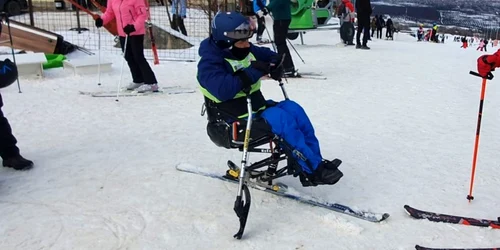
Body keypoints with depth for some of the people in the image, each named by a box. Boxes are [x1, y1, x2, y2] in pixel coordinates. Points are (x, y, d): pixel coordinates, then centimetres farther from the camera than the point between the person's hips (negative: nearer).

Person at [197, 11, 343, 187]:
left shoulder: (245, 51, 6)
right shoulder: (209, 63, -17)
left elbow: (268, 55, 22)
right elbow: (223, 89, -36)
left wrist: (275, 63, -3)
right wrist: (253, 72, -30)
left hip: (256, 107, 8)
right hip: (235, 120, -8)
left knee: (293, 109, -9)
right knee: (281, 118, -26)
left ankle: (316, 161, -3)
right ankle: (312, 170, -16)